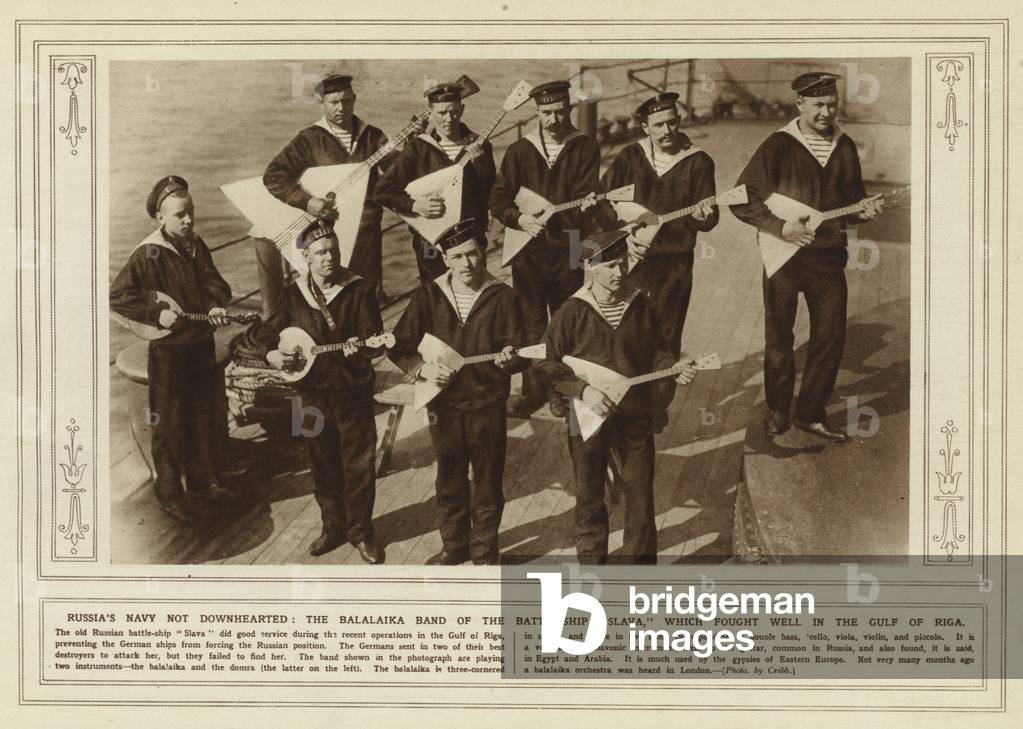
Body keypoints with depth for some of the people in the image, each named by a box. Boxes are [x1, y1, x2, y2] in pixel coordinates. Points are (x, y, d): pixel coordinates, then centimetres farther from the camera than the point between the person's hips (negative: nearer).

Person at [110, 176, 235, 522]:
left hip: (201, 342, 6)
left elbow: (214, 282, 7)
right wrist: (156, 313, -23)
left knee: (204, 415, 17)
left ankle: (203, 478, 33)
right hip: (167, 348, -6)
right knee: (170, 422, 3)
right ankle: (168, 491, 15)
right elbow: (116, 296, -18)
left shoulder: (196, 245, 3)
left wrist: (215, 306, -13)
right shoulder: (147, 254, -17)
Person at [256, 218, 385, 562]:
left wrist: (360, 346, -35)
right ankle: (333, 526, 30)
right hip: (312, 394, 3)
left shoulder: (360, 289, -7)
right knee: (322, 465, 13)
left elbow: (375, 339, -14)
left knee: (359, 465, 2)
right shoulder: (294, 294, 3)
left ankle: (360, 531, 17)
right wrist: (271, 355, -8)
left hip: (353, 392, -3)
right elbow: (266, 333, 12)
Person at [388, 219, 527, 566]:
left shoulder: (502, 296, -7)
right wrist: (422, 367, -14)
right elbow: (399, 346, 2)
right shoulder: (429, 296, -1)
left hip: (488, 406, -2)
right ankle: (454, 545, 32)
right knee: (450, 481, 15)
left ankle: (485, 551, 24)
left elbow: (520, 352, -9)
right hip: (444, 404, 2)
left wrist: (509, 358, -32)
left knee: (487, 482, 8)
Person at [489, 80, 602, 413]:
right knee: (531, 326, 4)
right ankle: (532, 391, 12)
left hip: (568, 250, -1)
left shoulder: (585, 148, 1)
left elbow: (584, 201, -9)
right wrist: (520, 218, -17)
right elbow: (497, 200, 2)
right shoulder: (519, 151, 5)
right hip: (527, 251, 1)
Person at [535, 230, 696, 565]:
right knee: (589, 499, 10)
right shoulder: (572, 312, -9)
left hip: (636, 416, 2)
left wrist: (675, 370, -11)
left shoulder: (641, 306, 0)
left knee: (640, 498, 7)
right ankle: (591, 564, 26)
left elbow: (658, 353, 10)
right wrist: (582, 390, -19)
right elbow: (547, 365, -7)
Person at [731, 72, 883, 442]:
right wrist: (780, 226, -19)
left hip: (829, 255, 4)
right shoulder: (778, 146, -7)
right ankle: (777, 410, 24)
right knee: (779, 338, 5)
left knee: (831, 336, 3)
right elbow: (741, 200, -10)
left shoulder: (844, 147, 8)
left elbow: (851, 199, 20)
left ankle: (811, 413, 17)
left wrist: (862, 212, -3)